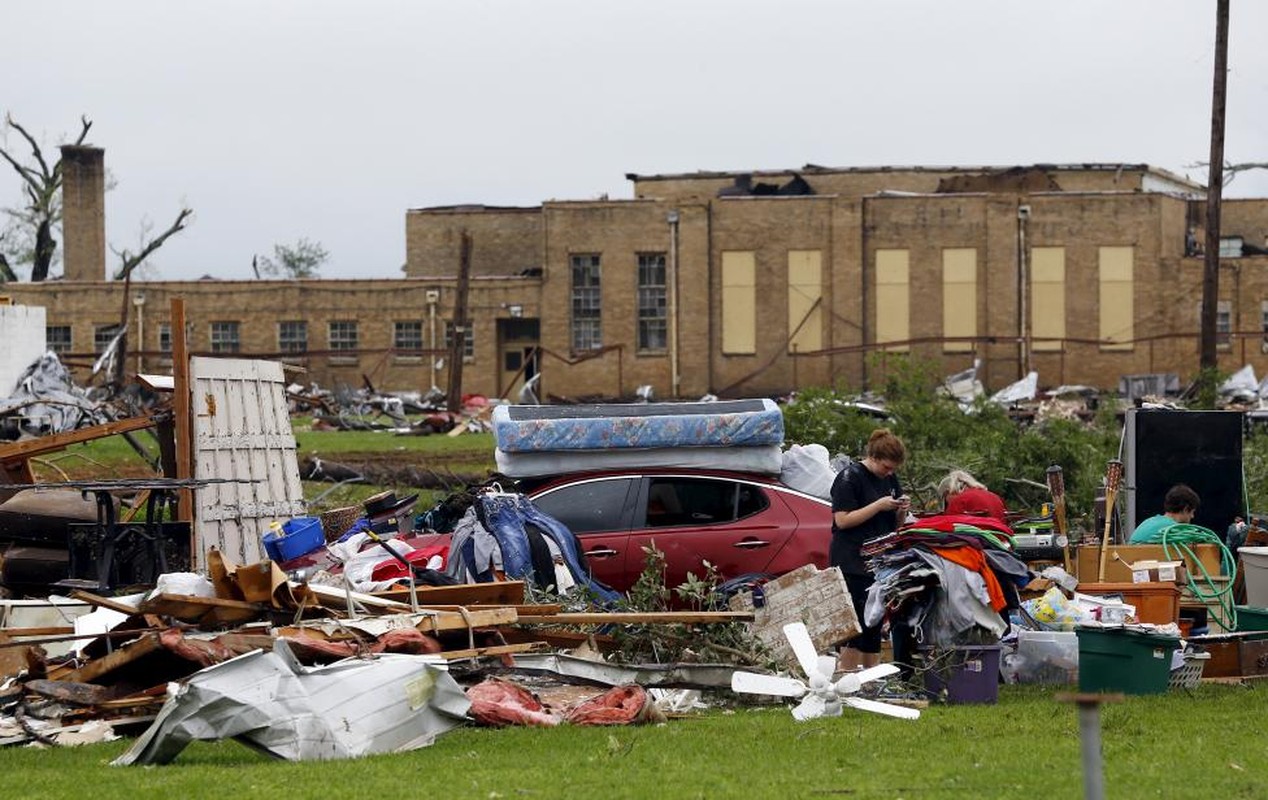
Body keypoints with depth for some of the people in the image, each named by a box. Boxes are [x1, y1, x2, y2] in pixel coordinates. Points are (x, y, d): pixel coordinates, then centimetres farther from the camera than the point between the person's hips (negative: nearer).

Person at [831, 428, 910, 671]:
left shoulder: (890, 479, 16)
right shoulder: (850, 477, -7)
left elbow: (895, 525, 23)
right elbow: (842, 520, -15)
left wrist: (902, 510, 0)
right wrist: (879, 506, -17)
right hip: (853, 565, -8)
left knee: (875, 630, 8)